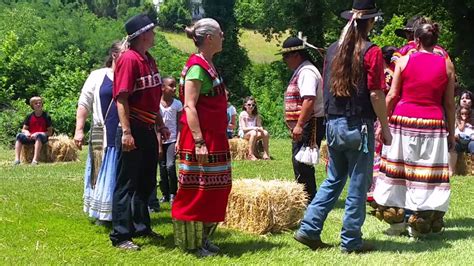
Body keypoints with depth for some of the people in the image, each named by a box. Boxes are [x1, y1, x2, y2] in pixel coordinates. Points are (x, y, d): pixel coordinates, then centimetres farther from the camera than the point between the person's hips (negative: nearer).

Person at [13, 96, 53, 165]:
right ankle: (17, 159, -35)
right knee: (19, 135, -24)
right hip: (30, 137, 3)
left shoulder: (46, 116, -2)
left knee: (39, 136, -39)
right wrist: (26, 132, -14)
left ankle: (35, 159, -46)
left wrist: (38, 133, -17)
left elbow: (50, 132, -4)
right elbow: (24, 129, 12)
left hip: (42, 137, -3)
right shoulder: (29, 116, 7)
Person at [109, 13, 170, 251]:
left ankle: (141, 227, 29)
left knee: (146, 182, 16)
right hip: (134, 131, -9)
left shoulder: (149, 60, 13)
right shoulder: (128, 59, -14)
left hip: (148, 131, 9)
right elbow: (122, 98, -19)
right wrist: (126, 132, -23)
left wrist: (160, 124, 20)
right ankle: (120, 236, 3)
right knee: (127, 184, -3)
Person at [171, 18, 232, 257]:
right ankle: (192, 243, 6)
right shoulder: (197, 66, -14)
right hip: (201, 139, -10)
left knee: (215, 188, 13)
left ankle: (203, 238, 22)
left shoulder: (208, 65, 14)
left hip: (214, 138, 10)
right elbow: (189, 106, -19)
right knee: (196, 191, -3)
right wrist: (199, 142, -24)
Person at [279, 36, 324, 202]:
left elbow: (309, 100, -26)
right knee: (301, 164, 15)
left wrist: (299, 125, -28)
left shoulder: (307, 72, -14)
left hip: (308, 125, -11)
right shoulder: (300, 72, 19)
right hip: (302, 126, 11)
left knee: (302, 165, -11)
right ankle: (308, 201, 23)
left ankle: (308, 203, -6)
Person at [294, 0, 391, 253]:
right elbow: (376, 94, -13)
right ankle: (351, 240, 10)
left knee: (333, 180, 17)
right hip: (358, 126, -6)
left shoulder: (333, 49, 9)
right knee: (358, 185, 4)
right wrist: (385, 128, -5)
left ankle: (309, 229, 12)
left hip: (333, 125, 6)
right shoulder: (371, 52, -10)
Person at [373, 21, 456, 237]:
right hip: (433, 123, 0)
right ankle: (419, 222, 5)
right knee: (427, 172, 6)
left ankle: (397, 221, 14)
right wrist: (451, 133, 9)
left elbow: (392, 95, -2)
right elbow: (449, 103, 3)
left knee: (399, 170, 10)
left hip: (403, 120, 0)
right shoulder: (446, 65, 3)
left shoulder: (404, 60, 0)